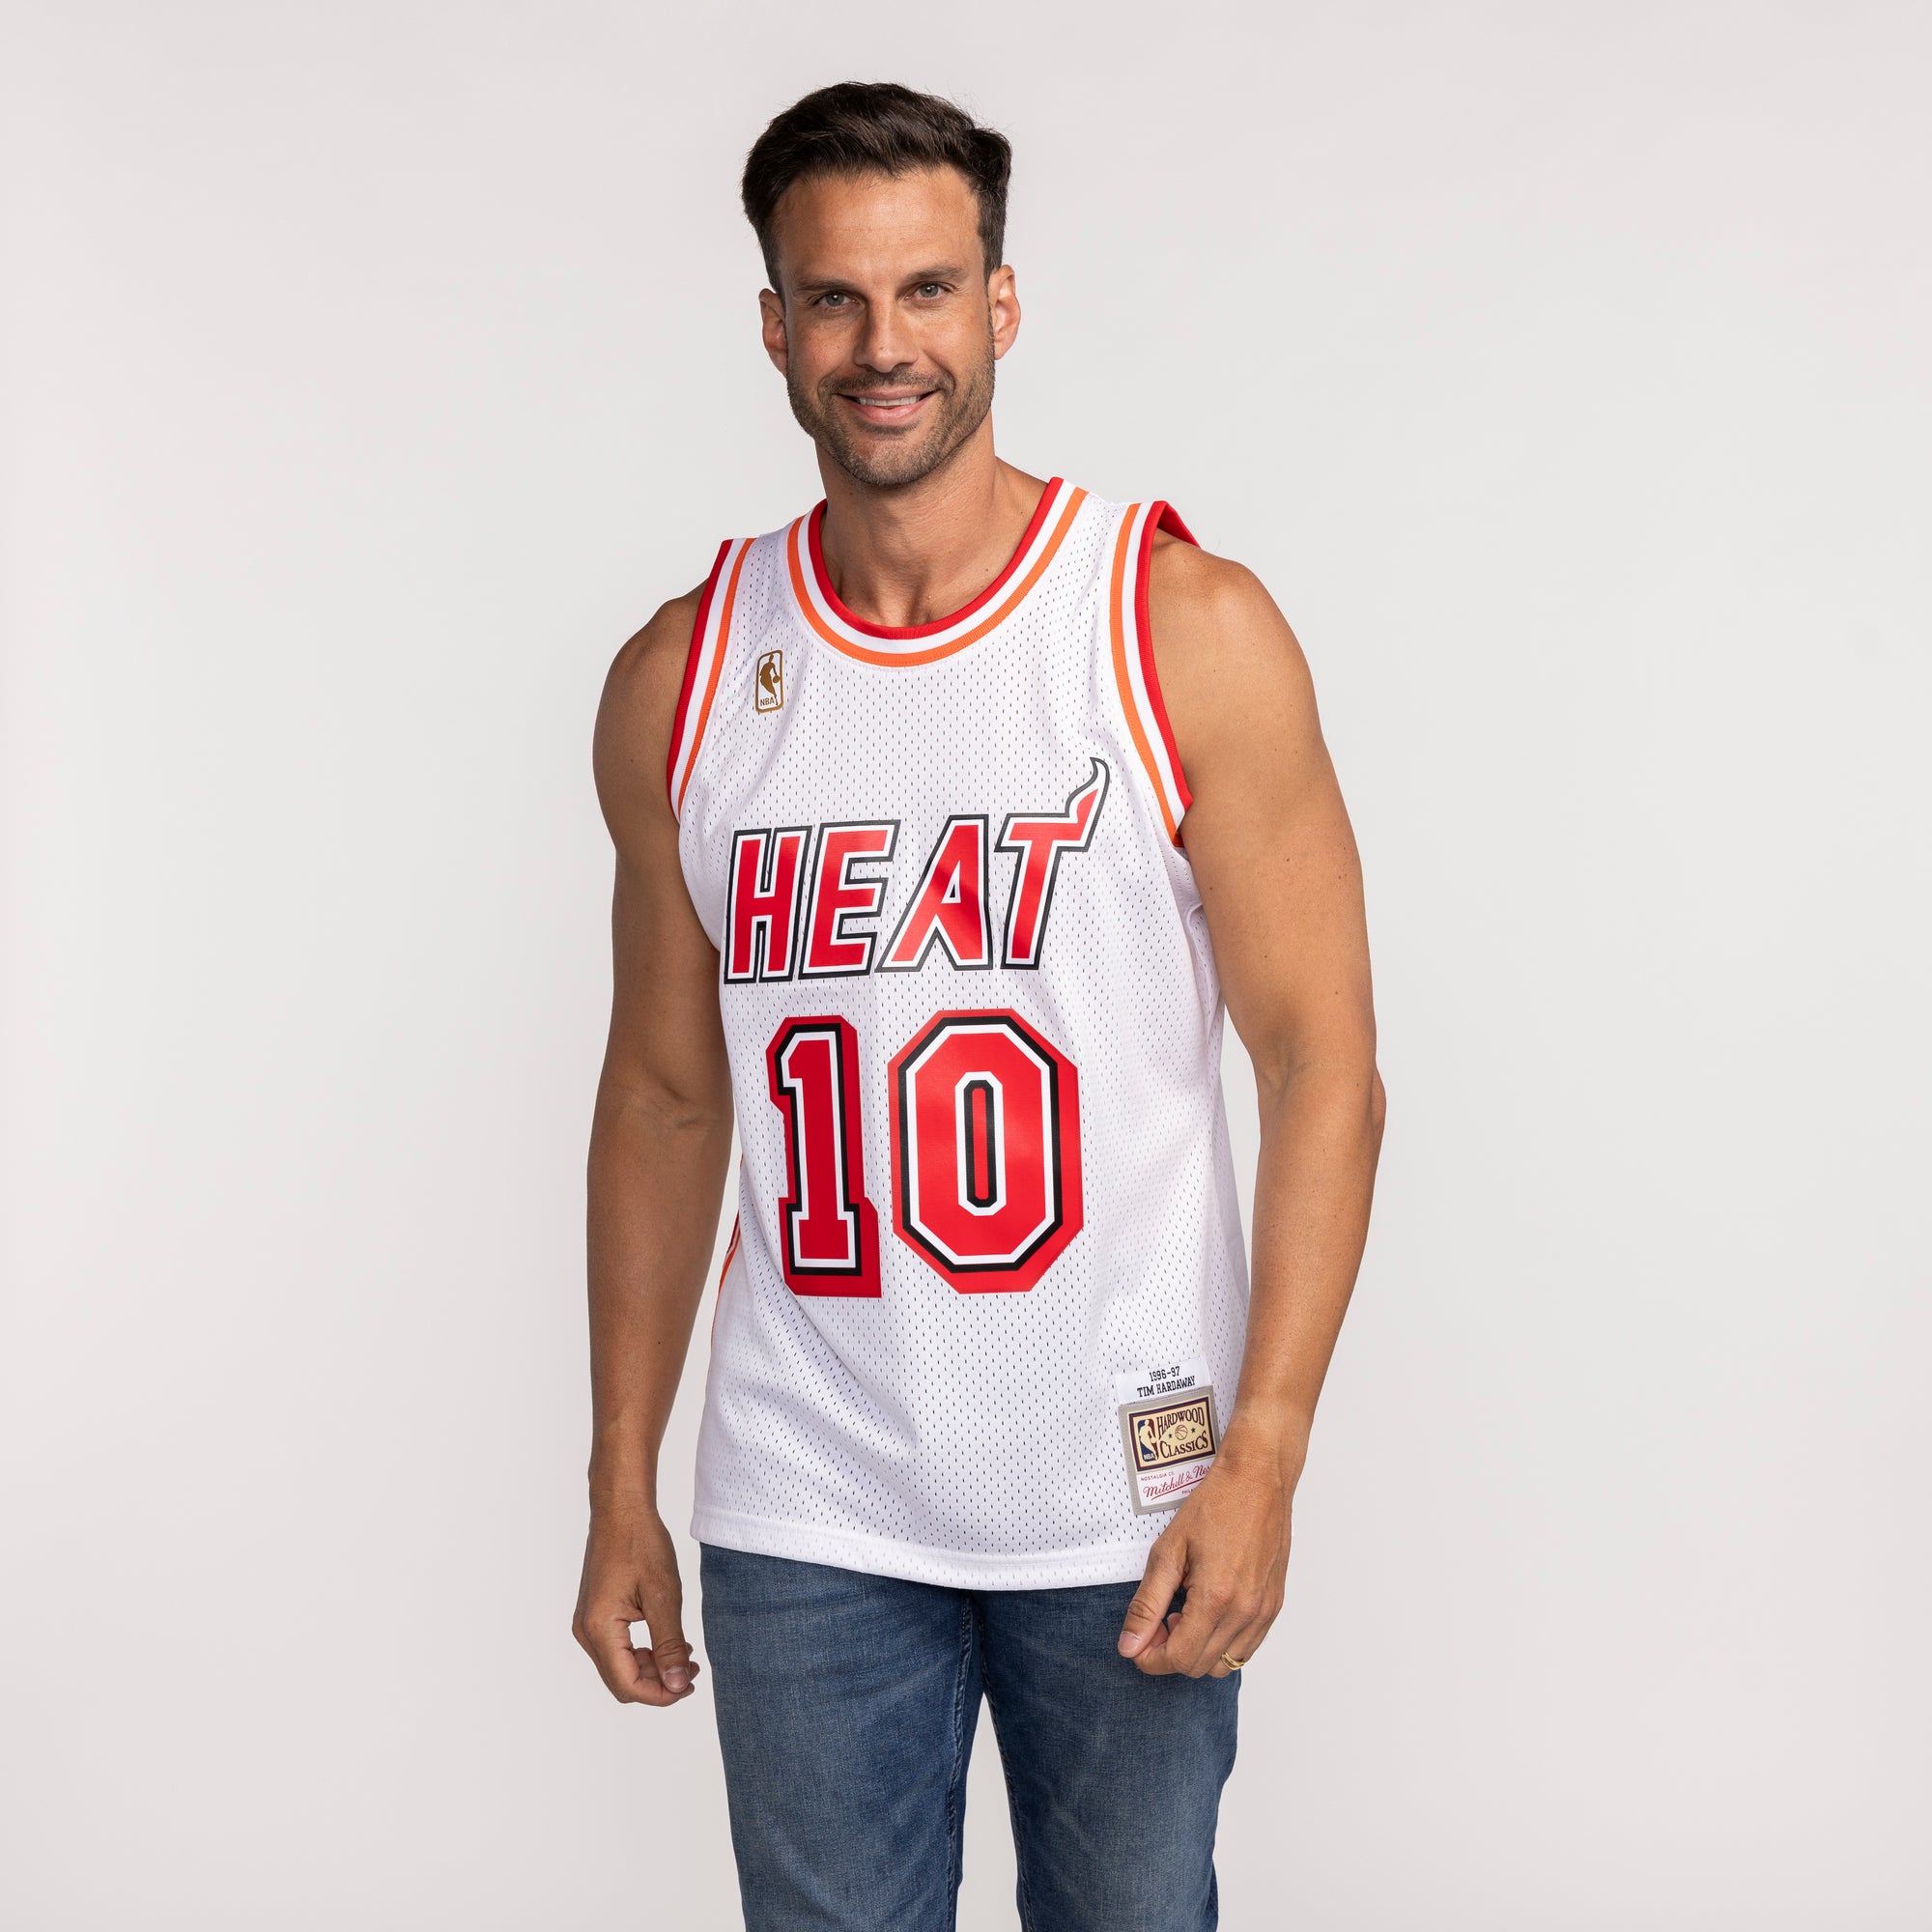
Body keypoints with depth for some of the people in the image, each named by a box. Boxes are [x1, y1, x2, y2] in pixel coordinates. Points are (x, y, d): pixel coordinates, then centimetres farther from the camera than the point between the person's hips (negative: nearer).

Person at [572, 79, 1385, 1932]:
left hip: (1125, 1497, -2)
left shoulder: (1187, 631, -6)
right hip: (800, 1509, 2)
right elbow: (664, 1099, 10)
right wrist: (621, 1484, 10)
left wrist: (1263, 1461, -14)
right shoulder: (681, 678, 3)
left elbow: (1322, 1063, -6)